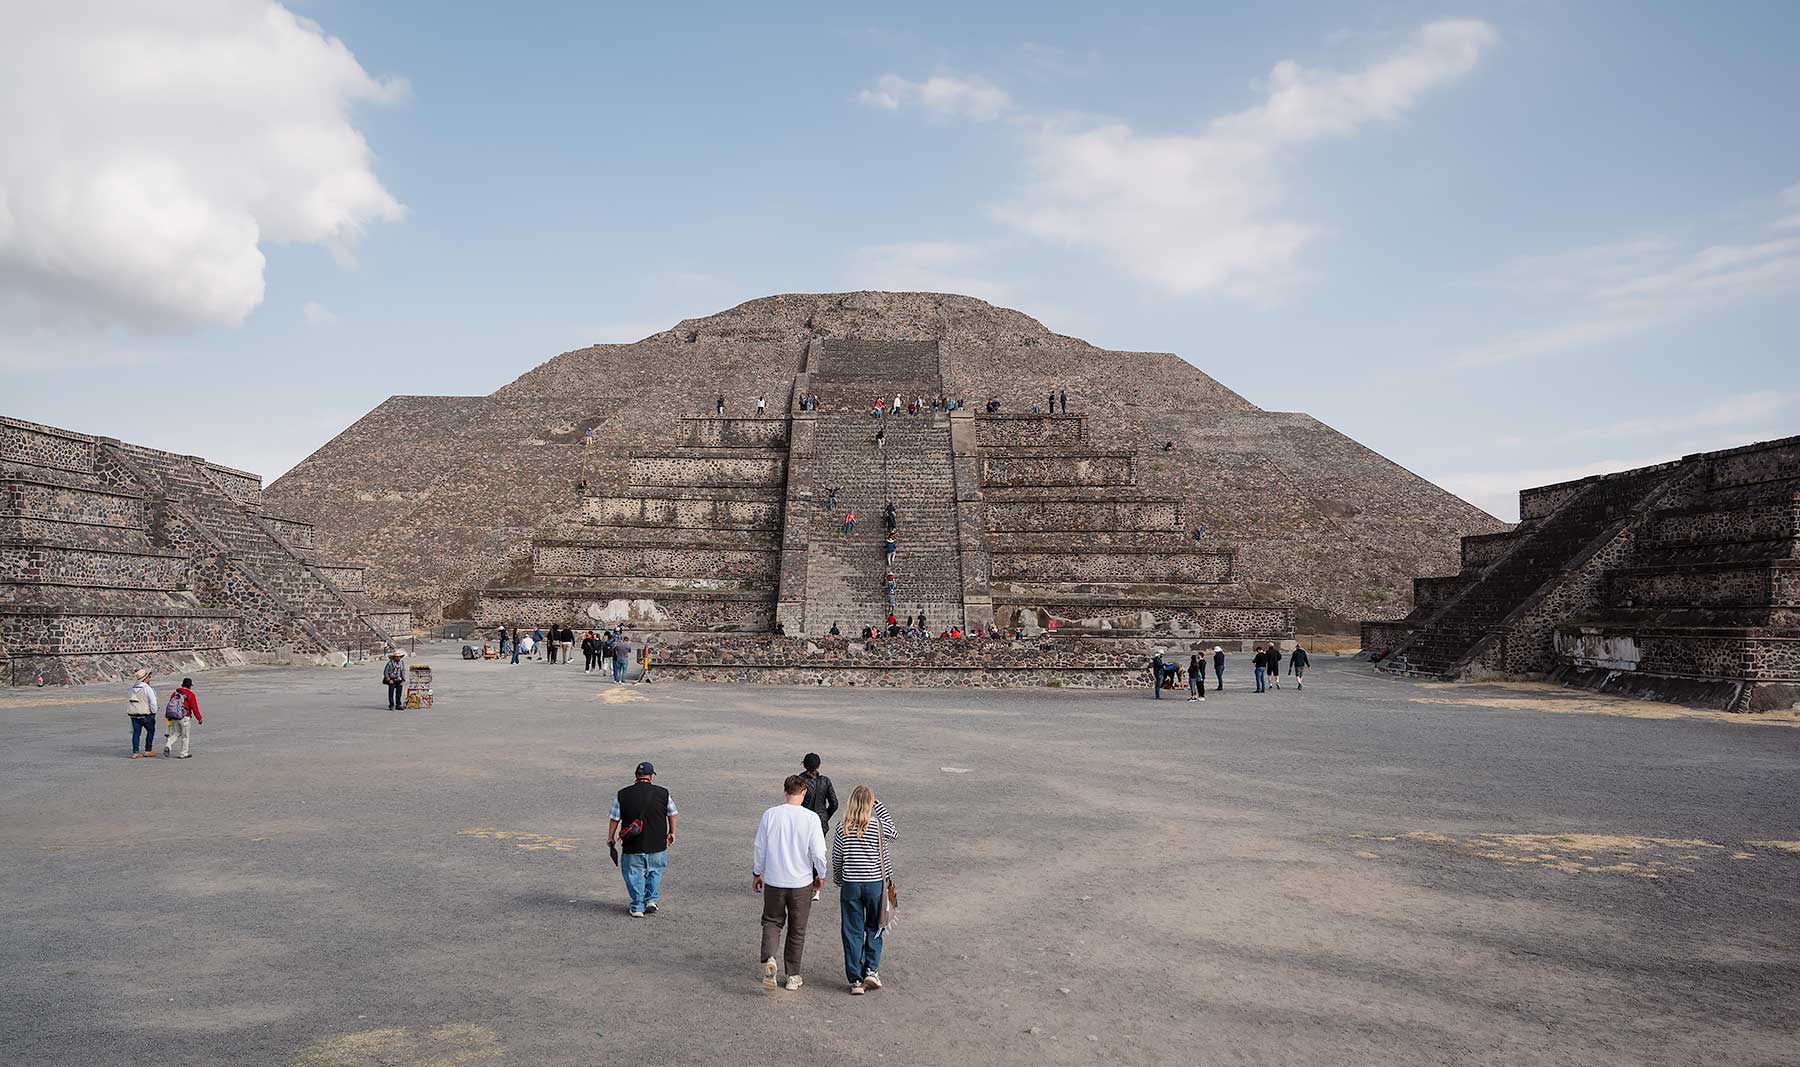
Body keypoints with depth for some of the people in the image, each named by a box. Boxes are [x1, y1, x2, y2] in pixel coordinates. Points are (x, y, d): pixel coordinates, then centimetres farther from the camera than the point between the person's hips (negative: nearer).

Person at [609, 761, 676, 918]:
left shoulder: (623, 795, -4)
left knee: (634, 875, 12)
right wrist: (672, 832, 25)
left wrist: (610, 838, 16)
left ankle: (638, 907, 11)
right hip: (657, 846, 1)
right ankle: (652, 900, 14)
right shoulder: (663, 793, -2)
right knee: (654, 871, 22)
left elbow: (614, 819, 2)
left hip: (632, 846, -1)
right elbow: (672, 814, 10)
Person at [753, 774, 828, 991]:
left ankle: (768, 959, -7)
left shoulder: (770, 815, -6)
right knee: (797, 929, 13)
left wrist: (756, 874, 13)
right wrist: (821, 876, 6)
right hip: (801, 883, -1)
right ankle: (793, 976, 20)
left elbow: (759, 848, -1)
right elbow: (818, 852, -11)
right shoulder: (811, 818, -12)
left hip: (774, 881, 1)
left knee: (772, 921, 18)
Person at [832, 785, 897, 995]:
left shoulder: (842, 829, -7)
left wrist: (838, 880, 18)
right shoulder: (878, 827, -10)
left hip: (850, 885, 0)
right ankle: (871, 970, 8)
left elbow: (836, 860, -1)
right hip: (875, 883, 0)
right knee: (874, 928, 18)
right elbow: (895, 834, 13)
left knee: (853, 932, 8)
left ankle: (856, 980, 9)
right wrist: (880, 807, 9)